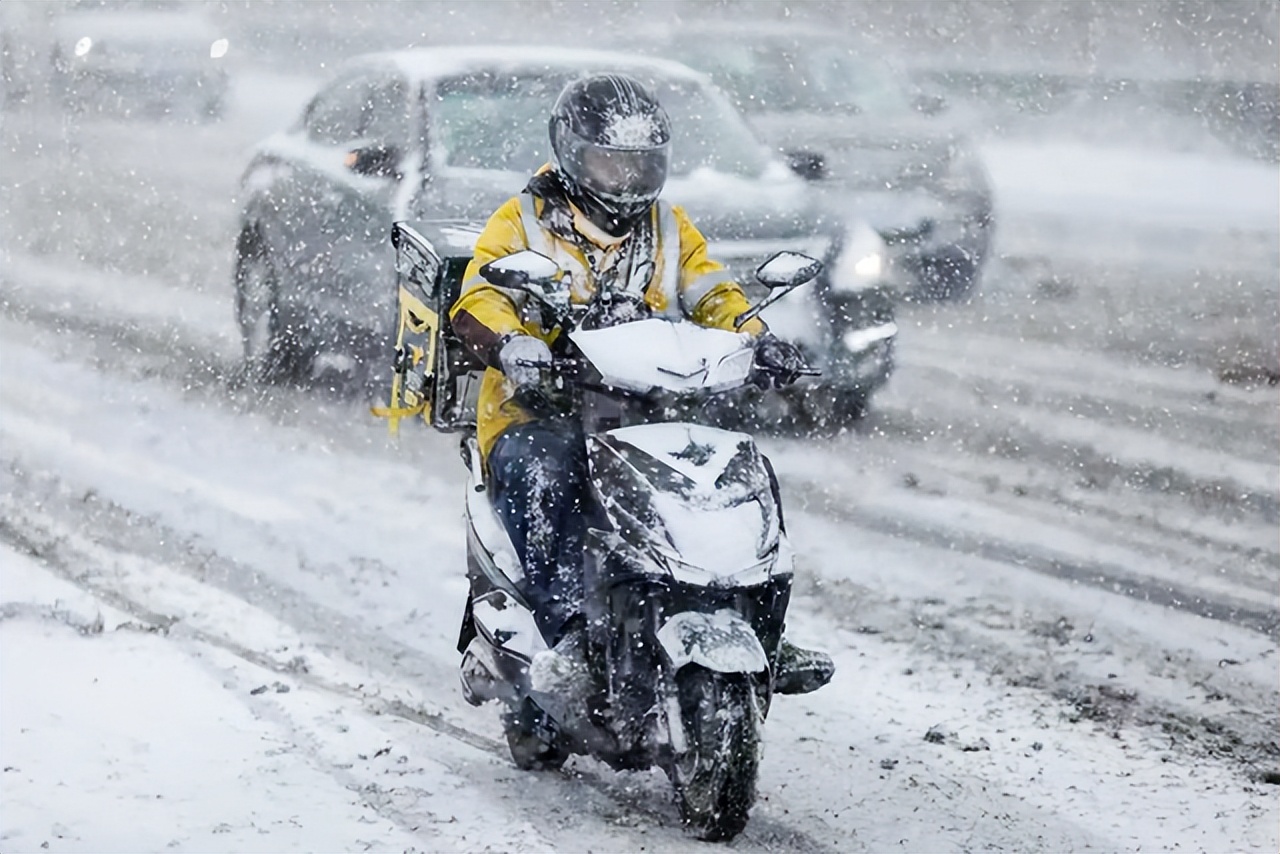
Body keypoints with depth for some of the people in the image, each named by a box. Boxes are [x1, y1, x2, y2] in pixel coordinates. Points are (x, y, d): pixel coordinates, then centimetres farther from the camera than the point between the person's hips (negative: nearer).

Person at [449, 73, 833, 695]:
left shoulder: (669, 231, 18)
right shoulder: (523, 223, 3)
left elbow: (712, 294, 7)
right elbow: (476, 299, -11)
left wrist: (758, 340, -17)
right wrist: (510, 344, -35)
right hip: (539, 409, -4)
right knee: (544, 476, -38)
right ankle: (565, 621, -43)